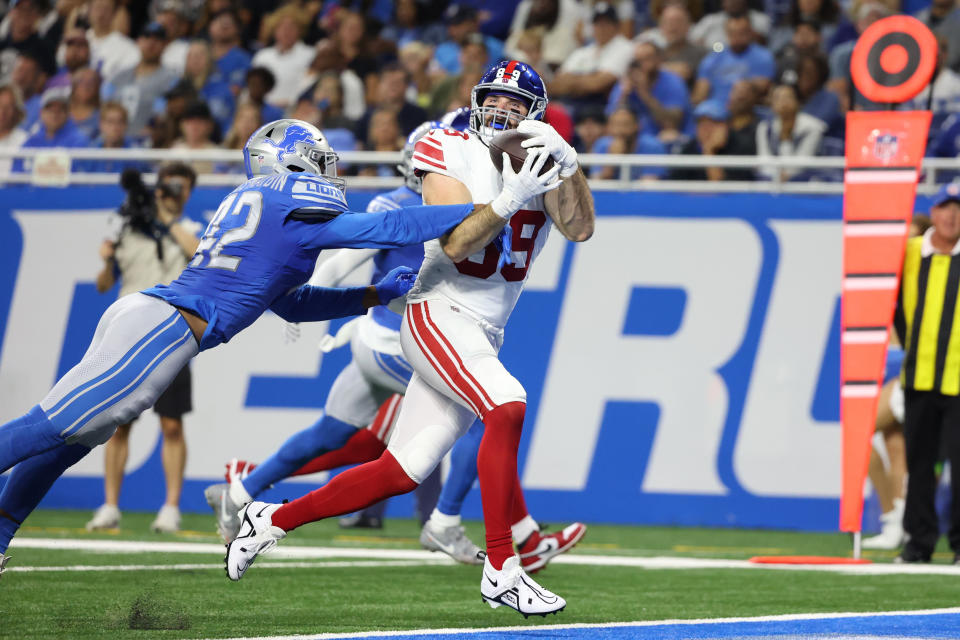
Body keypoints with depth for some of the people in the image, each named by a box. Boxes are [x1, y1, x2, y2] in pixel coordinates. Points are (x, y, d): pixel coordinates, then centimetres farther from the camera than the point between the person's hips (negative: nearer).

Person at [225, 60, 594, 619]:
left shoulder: (541, 163, 9)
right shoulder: (453, 154, -4)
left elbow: (580, 229, -8)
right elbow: (455, 244, -15)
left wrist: (567, 163, -21)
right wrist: (509, 200, -27)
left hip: (485, 337, 6)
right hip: (439, 315, -6)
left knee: (401, 472, 4)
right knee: (508, 406, -30)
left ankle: (270, 520, 20)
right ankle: (502, 571, -26)